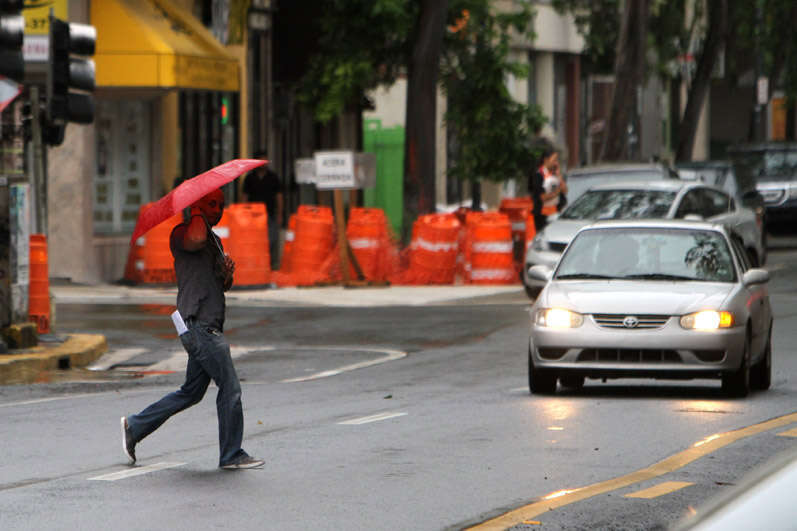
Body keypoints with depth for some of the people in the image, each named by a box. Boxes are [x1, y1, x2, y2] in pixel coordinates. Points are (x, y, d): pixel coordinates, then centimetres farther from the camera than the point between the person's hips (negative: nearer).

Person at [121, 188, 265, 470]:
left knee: (191, 392, 14)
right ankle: (231, 455, 0)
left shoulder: (216, 240, 23)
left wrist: (228, 274, 2)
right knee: (230, 388, -8)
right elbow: (196, 238, -32)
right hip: (198, 324, -10)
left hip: (210, 326, 10)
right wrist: (197, 212, -14)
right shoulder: (181, 233, -6)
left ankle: (135, 426, 22)